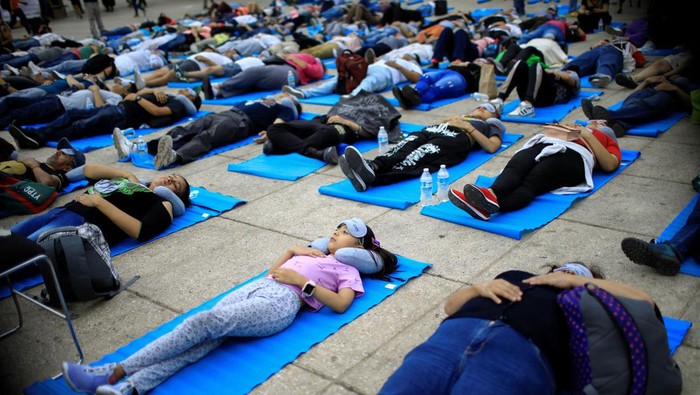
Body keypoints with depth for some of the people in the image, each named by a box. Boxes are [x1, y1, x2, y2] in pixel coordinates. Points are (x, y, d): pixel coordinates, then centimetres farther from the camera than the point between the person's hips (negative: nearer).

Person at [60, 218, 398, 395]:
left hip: (281, 302, -6)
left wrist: (300, 279, -7)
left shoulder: (348, 269, 14)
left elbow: (340, 304, -7)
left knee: (207, 323, -25)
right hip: (256, 288, 6)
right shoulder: (315, 253, 34)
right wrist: (293, 251, 17)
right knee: (209, 335, -20)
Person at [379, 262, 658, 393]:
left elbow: (644, 303, 17)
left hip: (523, 351, -3)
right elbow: (451, 305, 37)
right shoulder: (515, 276, 39)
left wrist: (574, 281, 16)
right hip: (455, 333, 3)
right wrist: (481, 287, 16)